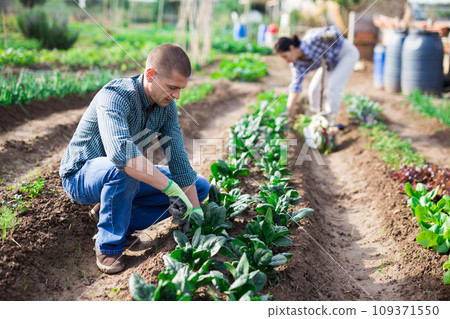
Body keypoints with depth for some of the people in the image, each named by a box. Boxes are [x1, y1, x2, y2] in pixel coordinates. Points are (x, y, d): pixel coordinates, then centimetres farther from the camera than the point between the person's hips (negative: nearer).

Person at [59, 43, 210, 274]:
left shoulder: (167, 106, -8)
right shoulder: (114, 97, -30)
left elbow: (178, 159, -7)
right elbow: (120, 153, -47)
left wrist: (196, 212, -12)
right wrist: (171, 188, -44)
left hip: (127, 180, 7)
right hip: (82, 176, -7)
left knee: (201, 187, -1)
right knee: (122, 169, -41)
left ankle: (120, 219, 0)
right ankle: (109, 245, -18)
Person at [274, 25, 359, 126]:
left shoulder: (311, 39, -32)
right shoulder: (297, 63, -14)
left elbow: (334, 30, -21)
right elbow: (295, 87, -16)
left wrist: (330, 34, -44)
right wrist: (288, 111, -23)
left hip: (347, 53, -6)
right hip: (331, 62, 6)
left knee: (332, 87, -20)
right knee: (314, 89, -2)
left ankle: (330, 121, -9)